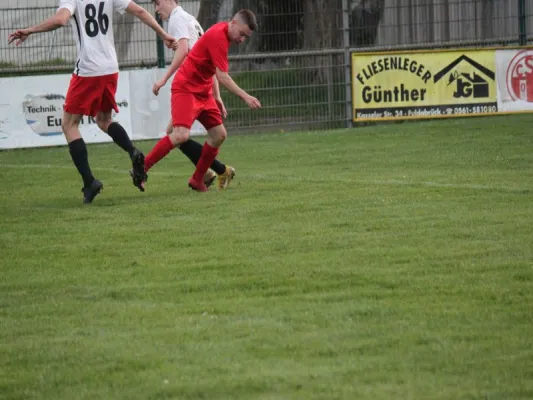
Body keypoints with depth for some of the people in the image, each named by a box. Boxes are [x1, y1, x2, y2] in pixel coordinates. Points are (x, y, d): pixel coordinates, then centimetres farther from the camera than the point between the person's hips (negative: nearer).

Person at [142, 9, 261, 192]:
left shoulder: (222, 34, 10)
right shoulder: (218, 36, -20)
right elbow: (222, 76, -23)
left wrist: (217, 97, 16)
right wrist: (245, 97, -24)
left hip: (203, 92, 10)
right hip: (185, 88, -10)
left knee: (219, 135, 5)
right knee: (181, 135, -23)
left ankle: (197, 180, 14)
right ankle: (140, 169, -15)